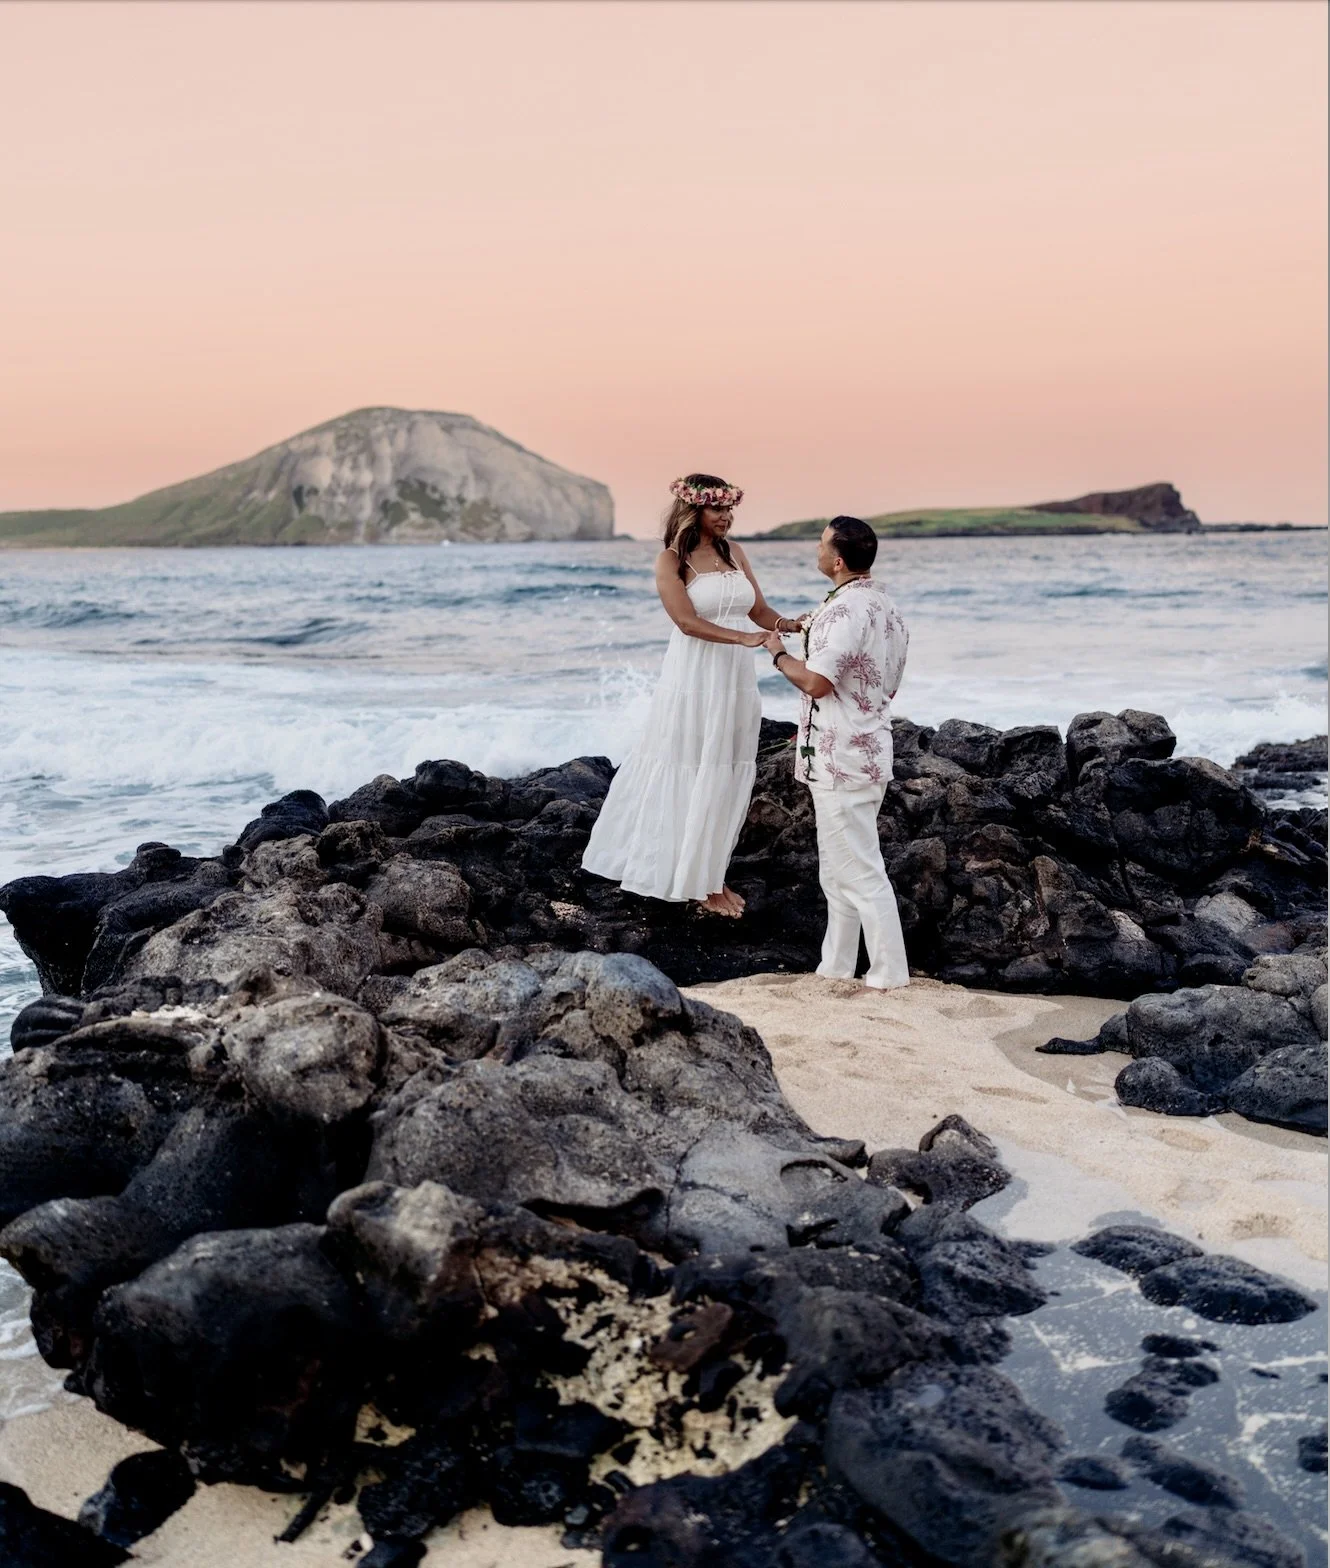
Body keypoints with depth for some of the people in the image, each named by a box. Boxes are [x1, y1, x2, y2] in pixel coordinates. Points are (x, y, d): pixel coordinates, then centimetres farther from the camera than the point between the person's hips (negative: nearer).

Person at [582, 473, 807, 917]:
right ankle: (700, 882, 10)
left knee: (727, 780, 9)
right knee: (693, 780, 1)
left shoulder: (733, 551, 10)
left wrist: (790, 626, -12)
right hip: (694, 680, -6)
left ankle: (711, 873, 20)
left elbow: (760, 611, 9)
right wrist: (745, 639, -28)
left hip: (736, 681, 6)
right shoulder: (671, 560, -6)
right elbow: (688, 622, -17)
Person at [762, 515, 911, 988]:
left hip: (842, 758, -10)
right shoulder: (887, 609, 13)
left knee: (860, 869, -3)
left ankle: (889, 973, 2)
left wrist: (778, 653, -7)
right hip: (868, 749, 10)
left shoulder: (847, 609, -20)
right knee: (839, 867, 17)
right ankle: (837, 965, 25)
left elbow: (817, 682, -25)